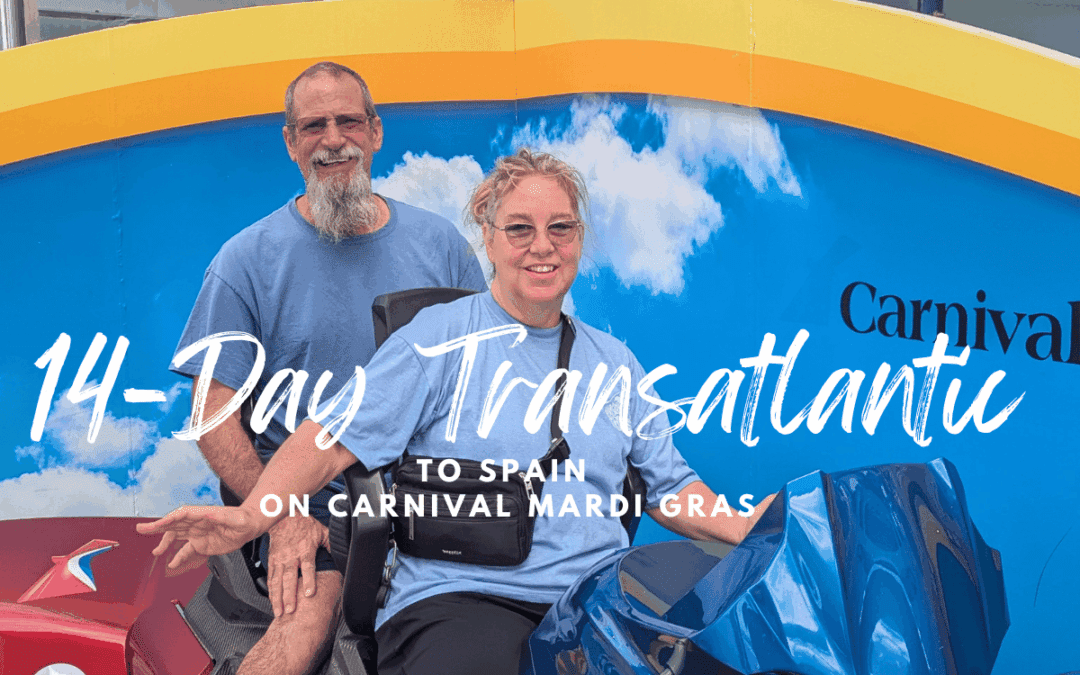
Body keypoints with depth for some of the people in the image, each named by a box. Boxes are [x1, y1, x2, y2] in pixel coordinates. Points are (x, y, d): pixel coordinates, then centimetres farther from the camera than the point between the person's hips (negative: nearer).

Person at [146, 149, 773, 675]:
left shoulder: (615, 361, 19)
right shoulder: (441, 337, 4)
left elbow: (669, 486, 21)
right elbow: (336, 435, -4)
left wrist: (758, 534, 5)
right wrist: (252, 515, -19)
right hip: (461, 597, -4)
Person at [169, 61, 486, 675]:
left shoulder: (440, 243, 10)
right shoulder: (248, 260, 3)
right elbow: (212, 414, -1)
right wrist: (281, 516, -14)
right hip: (313, 498, -1)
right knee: (309, 618, -28)